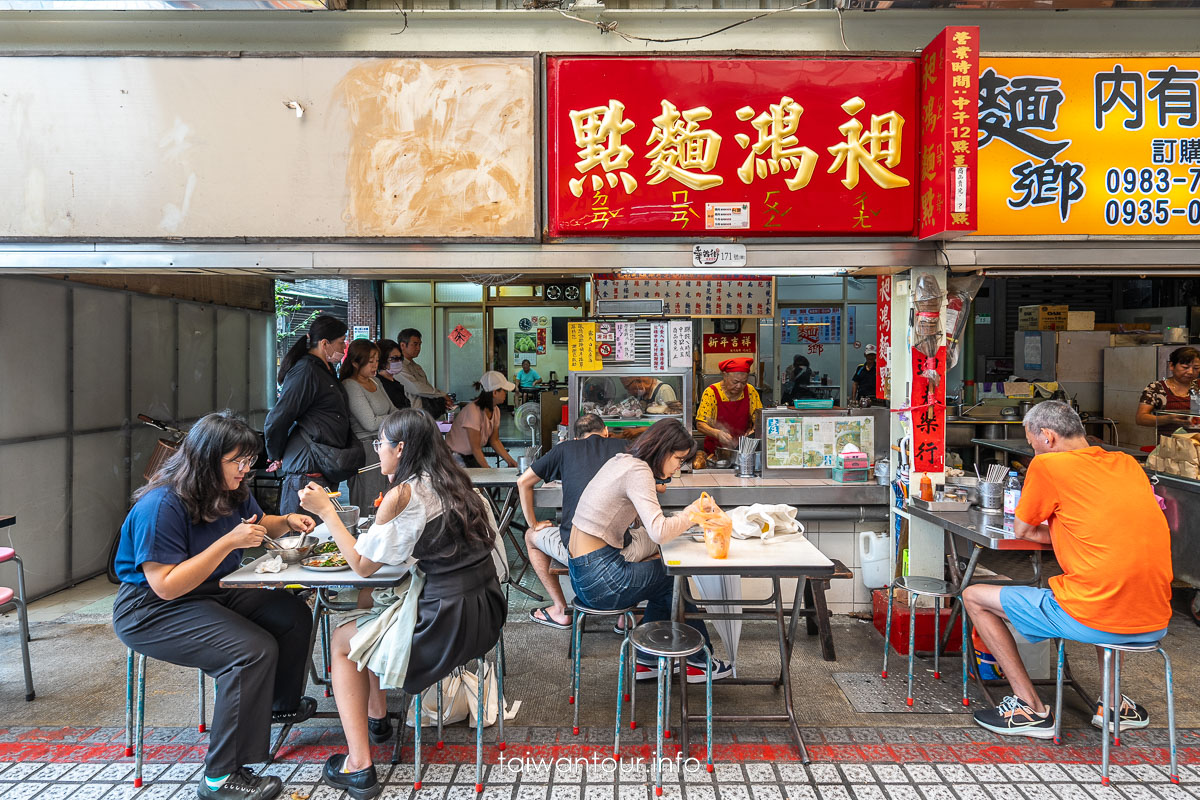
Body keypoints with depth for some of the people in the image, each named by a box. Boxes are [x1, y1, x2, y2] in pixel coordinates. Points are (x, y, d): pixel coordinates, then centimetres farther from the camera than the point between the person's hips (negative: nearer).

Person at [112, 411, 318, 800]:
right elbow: (167, 586, -29)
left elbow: (258, 524, 20)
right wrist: (229, 542, -34)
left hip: (214, 592, 9)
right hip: (151, 611, -9)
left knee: (294, 615, 2)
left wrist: (287, 522, -3)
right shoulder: (162, 506, -27)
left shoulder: (232, 490, -1)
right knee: (253, 651, -27)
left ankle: (282, 703, 29)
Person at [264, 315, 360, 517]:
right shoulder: (305, 372, -15)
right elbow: (276, 421, -16)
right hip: (308, 471, -10)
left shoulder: (326, 370, 18)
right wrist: (277, 458, -2)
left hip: (327, 469, 10)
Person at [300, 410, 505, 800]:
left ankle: (360, 766, 15)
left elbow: (363, 565, -7)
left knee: (342, 640, 15)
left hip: (448, 622, -8)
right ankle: (377, 717, 43)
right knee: (374, 605, 30)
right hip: (485, 611, 8)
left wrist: (325, 510, -2)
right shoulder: (451, 481, 9)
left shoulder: (403, 494, -14)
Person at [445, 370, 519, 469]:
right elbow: (476, 448, -23)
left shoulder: (495, 410, -3)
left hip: (472, 457, 8)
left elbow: (494, 441, 7)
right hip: (456, 458, -7)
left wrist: (510, 461, -4)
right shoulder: (473, 411, -27)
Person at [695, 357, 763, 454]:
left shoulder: (750, 391, 2)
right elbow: (700, 425, -11)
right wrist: (717, 433, -30)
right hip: (715, 450, -2)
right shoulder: (711, 392, -8)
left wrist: (754, 431, -12)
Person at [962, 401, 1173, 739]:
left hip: (1092, 619, -7)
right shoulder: (1127, 464, 12)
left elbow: (1022, 530, 5)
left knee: (974, 596, 10)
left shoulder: (1048, 464, -6)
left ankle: (1031, 708, 12)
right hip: (1156, 625, 7)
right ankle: (1112, 703, 35)